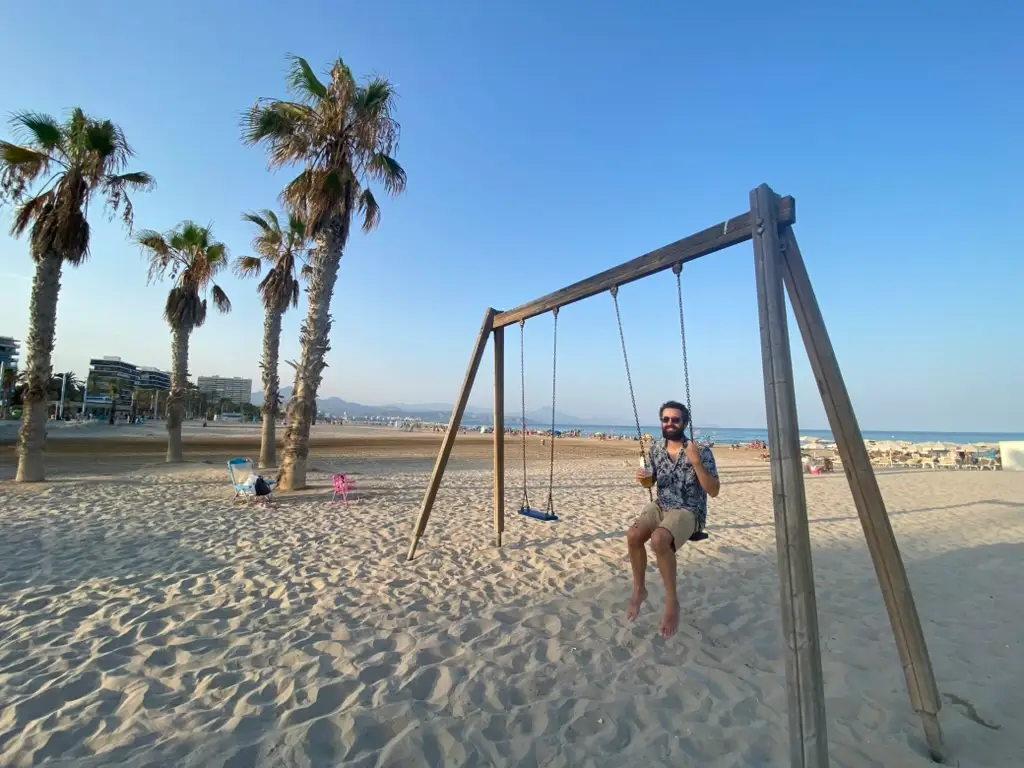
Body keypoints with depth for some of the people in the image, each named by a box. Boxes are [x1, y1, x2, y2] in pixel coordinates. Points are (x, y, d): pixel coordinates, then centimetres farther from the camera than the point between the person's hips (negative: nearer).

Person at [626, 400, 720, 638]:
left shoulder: (701, 451, -13)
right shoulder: (656, 449, 2)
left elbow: (714, 491, -16)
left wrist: (696, 462, -29)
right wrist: (643, 478, -10)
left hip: (689, 511, -5)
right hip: (660, 506, 5)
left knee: (658, 539, -34)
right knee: (633, 536, -23)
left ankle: (671, 600, -13)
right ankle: (639, 589, 2)